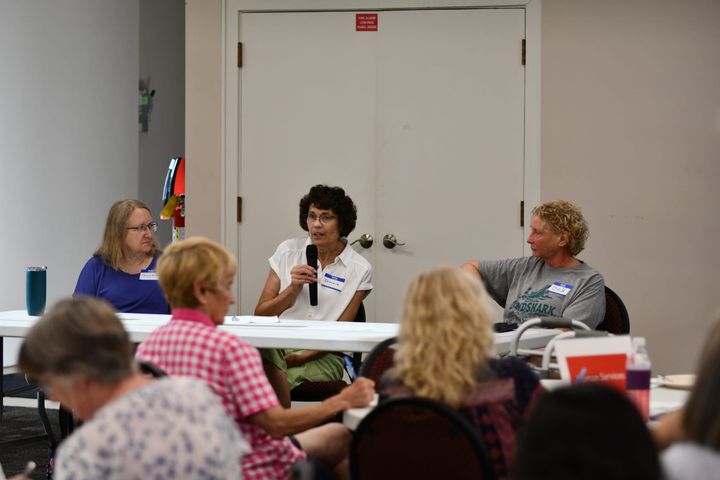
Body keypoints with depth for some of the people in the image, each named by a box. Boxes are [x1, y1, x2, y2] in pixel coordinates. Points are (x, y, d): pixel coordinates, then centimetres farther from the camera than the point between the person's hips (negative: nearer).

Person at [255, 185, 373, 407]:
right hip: (278, 345, 3)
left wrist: (304, 356, -12)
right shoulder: (288, 251, 10)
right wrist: (293, 288, -6)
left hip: (323, 355, -3)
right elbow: (260, 313, 9)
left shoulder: (359, 270, 4)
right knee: (262, 351, -35)